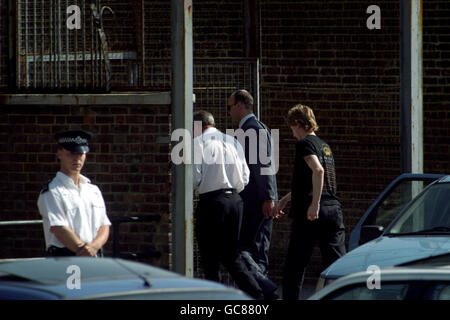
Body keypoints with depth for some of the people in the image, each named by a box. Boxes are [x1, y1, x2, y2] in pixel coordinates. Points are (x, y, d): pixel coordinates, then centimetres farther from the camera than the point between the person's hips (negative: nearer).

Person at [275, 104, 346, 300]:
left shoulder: (305, 143, -4)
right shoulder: (324, 146, 21)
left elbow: (318, 170, -23)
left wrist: (315, 204, -24)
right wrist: (284, 200, 41)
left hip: (310, 213, -7)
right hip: (333, 209, 7)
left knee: (295, 265, 6)